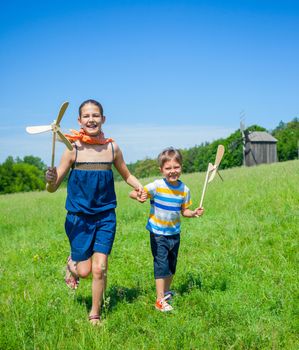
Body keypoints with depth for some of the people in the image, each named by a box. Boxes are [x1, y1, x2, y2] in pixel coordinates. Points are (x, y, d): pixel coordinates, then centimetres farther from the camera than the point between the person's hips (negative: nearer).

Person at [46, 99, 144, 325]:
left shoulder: (112, 148, -2)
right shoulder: (74, 148, -10)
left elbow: (127, 175, 15)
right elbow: (53, 187, -8)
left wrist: (140, 187, -4)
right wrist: (51, 180, -31)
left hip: (106, 216, 2)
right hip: (79, 217, -2)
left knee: (100, 268, -1)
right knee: (84, 271, 2)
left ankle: (95, 314, 22)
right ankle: (72, 264, 40)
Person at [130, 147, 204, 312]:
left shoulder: (184, 190, -3)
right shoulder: (157, 186, -17)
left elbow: (184, 211, 7)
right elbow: (132, 193, -19)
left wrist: (193, 213, -13)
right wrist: (139, 196, -41)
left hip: (174, 233, 5)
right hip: (158, 233, -5)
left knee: (172, 264, 18)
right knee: (161, 265, -7)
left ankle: (166, 291, 40)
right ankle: (160, 300, 0)